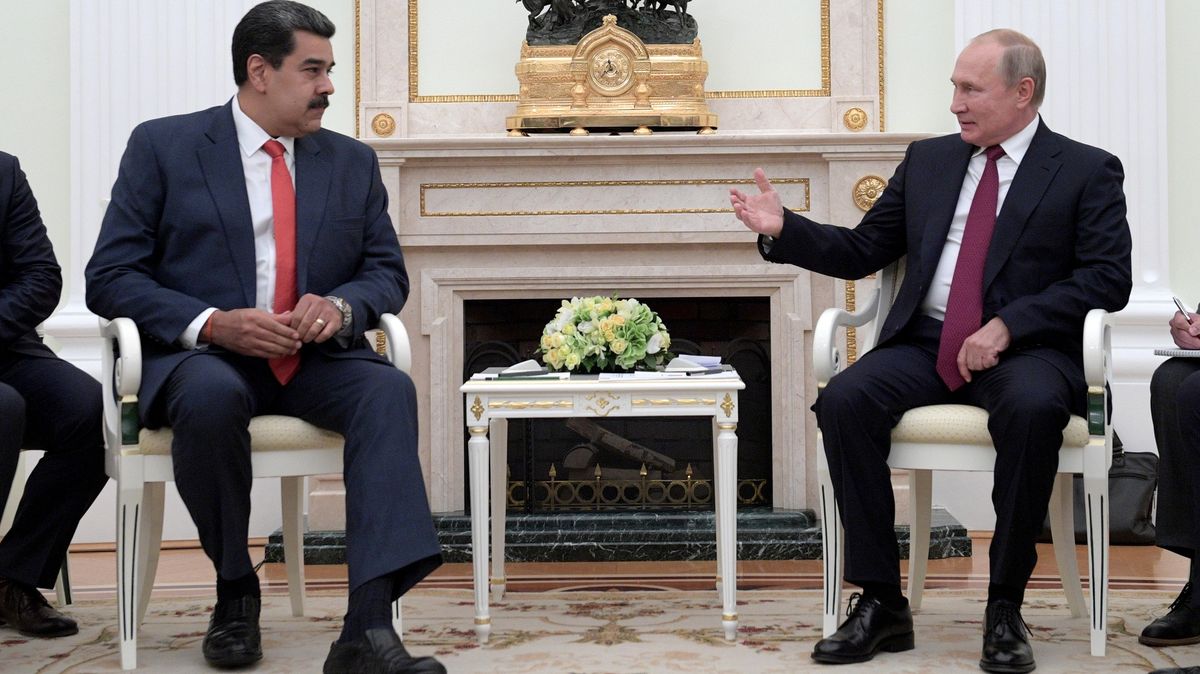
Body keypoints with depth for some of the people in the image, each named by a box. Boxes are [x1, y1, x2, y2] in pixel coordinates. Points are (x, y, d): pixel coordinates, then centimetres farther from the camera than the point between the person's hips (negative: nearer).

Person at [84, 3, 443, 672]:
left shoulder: (353, 161, 14)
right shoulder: (163, 146, 2)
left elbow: (388, 271, 14)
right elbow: (110, 277, -2)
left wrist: (341, 306, -11)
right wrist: (210, 324, -20)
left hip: (315, 361, 3)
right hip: (202, 357, -3)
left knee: (389, 388, -29)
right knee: (212, 394, -38)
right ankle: (235, 590, -12)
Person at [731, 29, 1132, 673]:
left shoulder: (1088, 171, 5)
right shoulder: (927, 160, 17)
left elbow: (1108, 279, -5)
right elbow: (860, 252, 18)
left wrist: (1008, 326, -16)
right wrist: (782, 230, 1)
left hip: (1027, 350, -3)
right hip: (924, 344, 4)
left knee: (1033, 408, -38)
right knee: (845, 398, -26)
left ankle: (1005, 608, -22)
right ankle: (881, 603, -20)